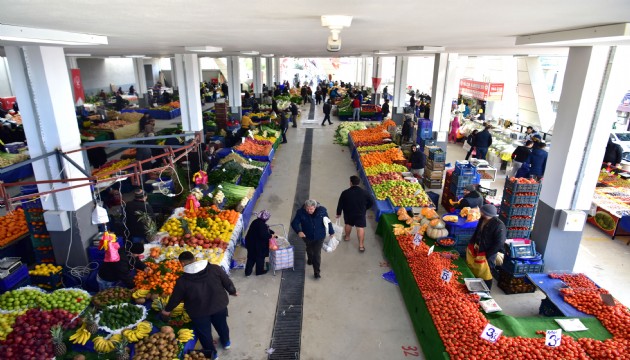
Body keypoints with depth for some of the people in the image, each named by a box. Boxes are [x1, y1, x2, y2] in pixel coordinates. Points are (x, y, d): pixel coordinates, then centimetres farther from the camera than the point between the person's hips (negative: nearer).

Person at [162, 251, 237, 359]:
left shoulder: (182, 280, -18)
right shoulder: (214, 268, -15)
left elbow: (175, 298, -4)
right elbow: (227, 281, -4)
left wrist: (167, 309, 16)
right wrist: (233, 291, 16)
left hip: (198, 311, -2)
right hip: (219, 305, 3)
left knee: (204, 332, 23)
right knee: (221, 325, 28)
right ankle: (226, 342, 53)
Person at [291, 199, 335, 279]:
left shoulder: (322, 210, -21)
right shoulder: (300, 212, -23)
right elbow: (294, 223, -18)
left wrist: (331, 232, 4)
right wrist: (298, 231, -37)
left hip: (319, 237, -2)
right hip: (307, 236, 2)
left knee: (317, 253, -1)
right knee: (309, 249, 28)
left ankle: (317, 271, 16)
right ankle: (310, 259, 60)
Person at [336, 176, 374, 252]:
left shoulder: (345, 193, -20)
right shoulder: (364, 193, -17)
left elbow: (340, 204, -11)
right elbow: (371, 202, -5)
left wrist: (339, 213, 5)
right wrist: (364, 208, 12)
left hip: (348, 213, 1)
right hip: (360, 214, -1)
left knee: (348, 224, 26)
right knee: (361, 228, 7)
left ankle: (347, 237, 48)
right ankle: (361, 245, 10)